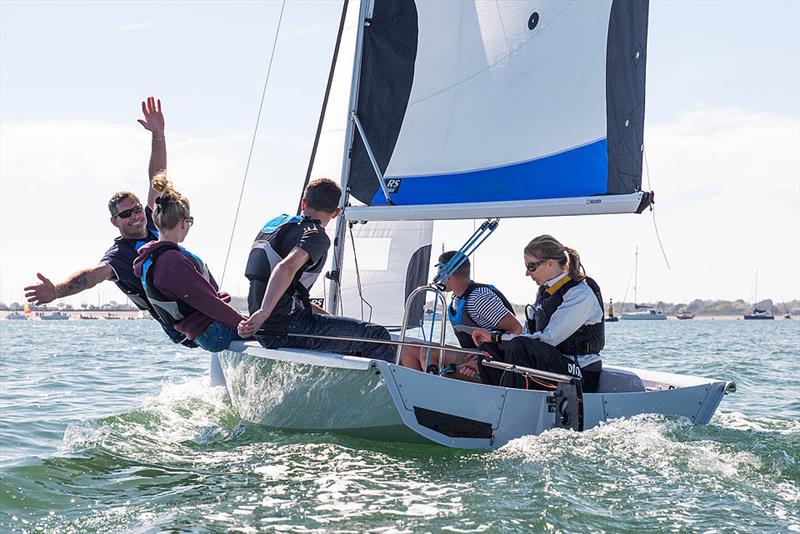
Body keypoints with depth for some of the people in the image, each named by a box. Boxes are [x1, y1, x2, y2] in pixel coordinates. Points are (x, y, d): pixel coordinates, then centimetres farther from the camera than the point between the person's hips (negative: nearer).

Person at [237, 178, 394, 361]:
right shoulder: (317, 236, -9)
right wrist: (263, 313, -38)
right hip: (288, 329, -9)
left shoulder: (273, 224, 18)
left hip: (266, 334, 9)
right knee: (377, 335, -7)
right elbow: (286, 268, -31)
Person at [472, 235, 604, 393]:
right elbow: (527, 333, 12)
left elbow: (548, 339, -21)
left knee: (520, 346, -32)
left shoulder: (581, 294, -14)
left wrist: (496, 338, -16)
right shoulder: (544, 292, 14)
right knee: (488, 350, -8)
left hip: (581, 376, -8)